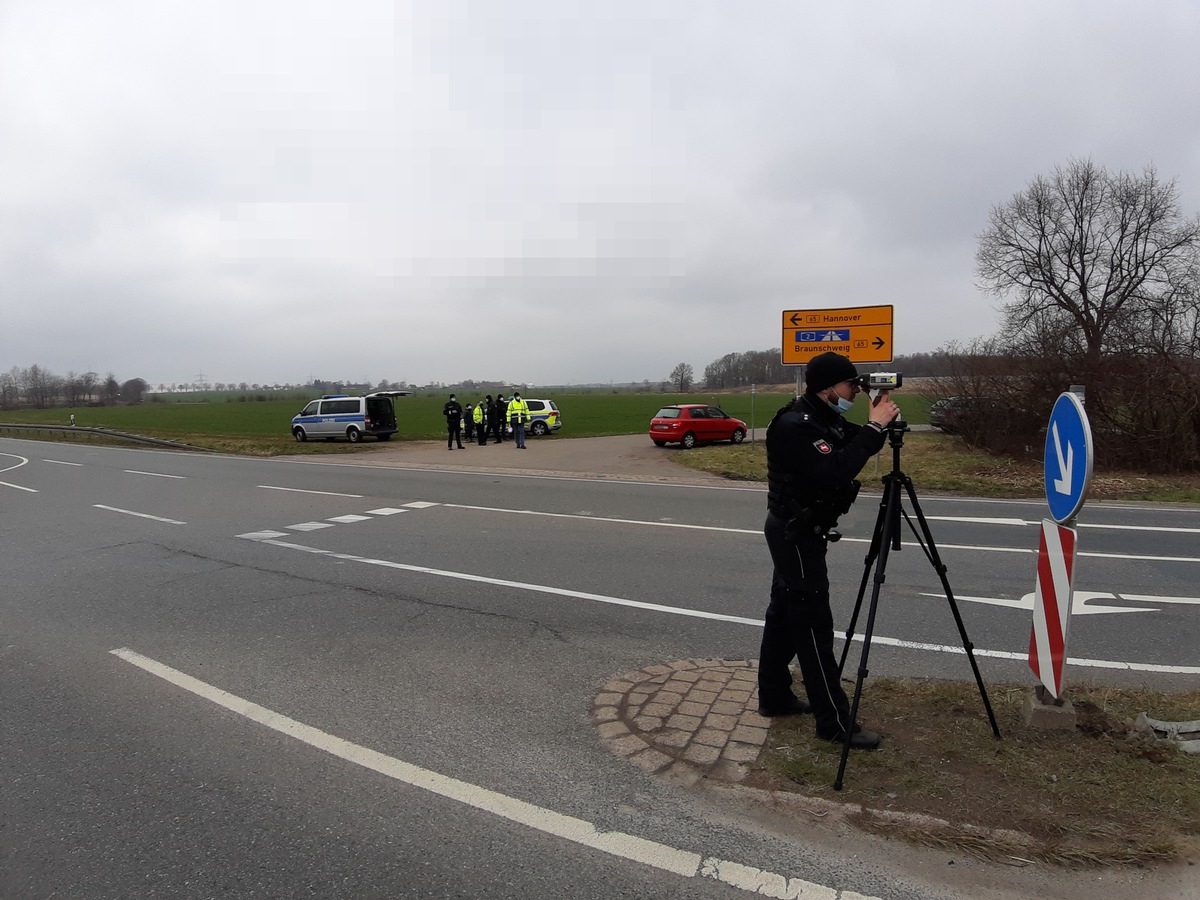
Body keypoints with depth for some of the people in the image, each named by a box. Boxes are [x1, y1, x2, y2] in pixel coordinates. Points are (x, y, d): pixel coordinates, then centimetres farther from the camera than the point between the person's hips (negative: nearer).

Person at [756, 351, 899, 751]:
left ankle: (774, 697, 27)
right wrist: (874, 427, -27)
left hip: (796, 533, 10)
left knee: (784, 613, 16)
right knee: (813, 625, -6)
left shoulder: (823, 419, 8)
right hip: (795, 534, -10)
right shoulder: (794, 426, -23)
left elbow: (859, 449, 12)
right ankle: (834, 722, 0)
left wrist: (878, 424, -7)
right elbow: (835, 473, -32)